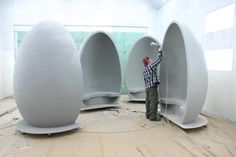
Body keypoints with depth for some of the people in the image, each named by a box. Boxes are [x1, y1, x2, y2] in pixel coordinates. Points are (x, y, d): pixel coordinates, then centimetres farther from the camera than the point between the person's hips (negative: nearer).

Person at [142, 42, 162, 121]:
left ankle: (148, 115, 18)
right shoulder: (151, 66, -11)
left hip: (147, 87, 9)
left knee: (148, 101, 12)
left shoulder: (144, 70, 14)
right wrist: (159, 49, -3)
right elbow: (158, 59, -9)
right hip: (152, 87, -9)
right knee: (154, 102, -6)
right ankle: (153, 116, -5)